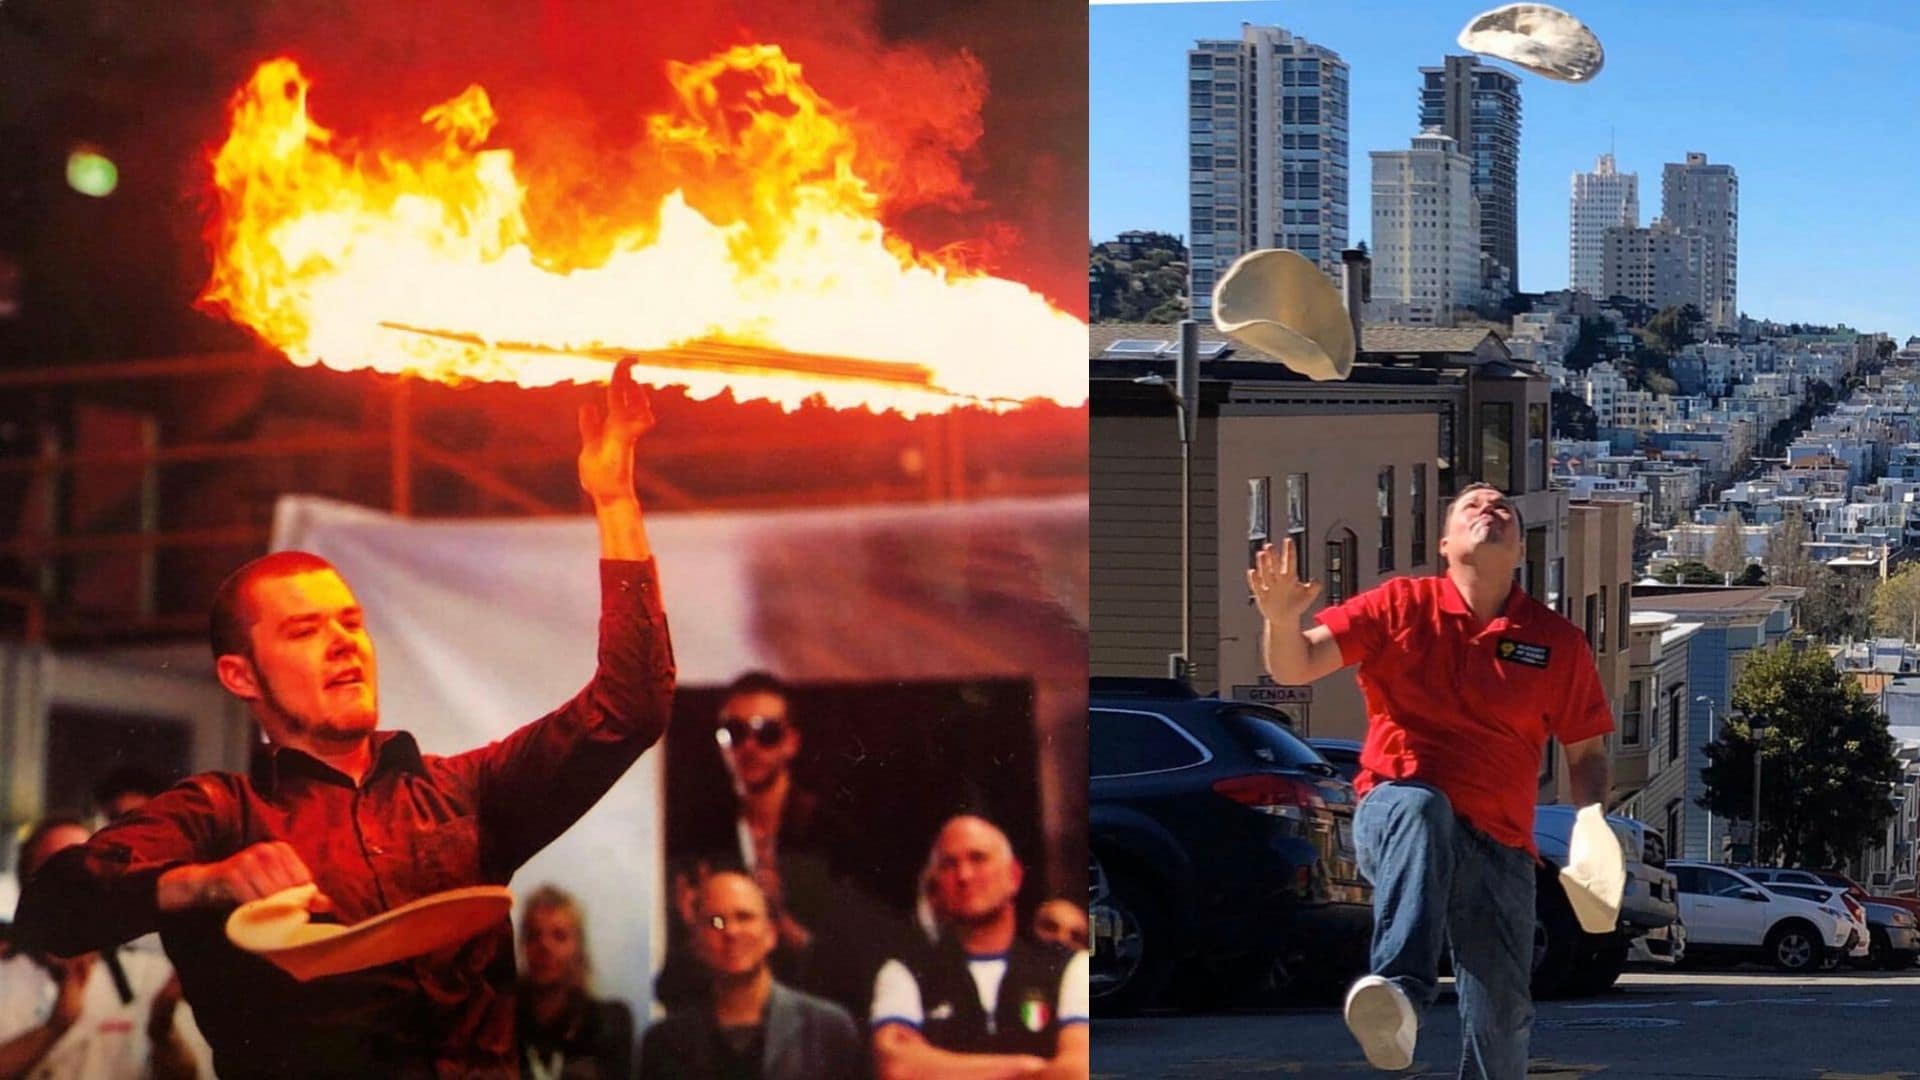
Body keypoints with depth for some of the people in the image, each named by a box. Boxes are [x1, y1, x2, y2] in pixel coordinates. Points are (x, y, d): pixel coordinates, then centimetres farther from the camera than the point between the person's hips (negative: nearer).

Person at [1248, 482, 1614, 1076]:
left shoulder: (1558, 641, 7)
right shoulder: (1399, 606, 3)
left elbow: (1585, 751, 14)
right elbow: (1294, 668, -3)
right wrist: (1282, 619, -25)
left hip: (1499, 847, 3)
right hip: (1396, 817, -3)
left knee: (1502, 1019, -2)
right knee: (1420, 805, -39)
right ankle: (1399, 994, -58)